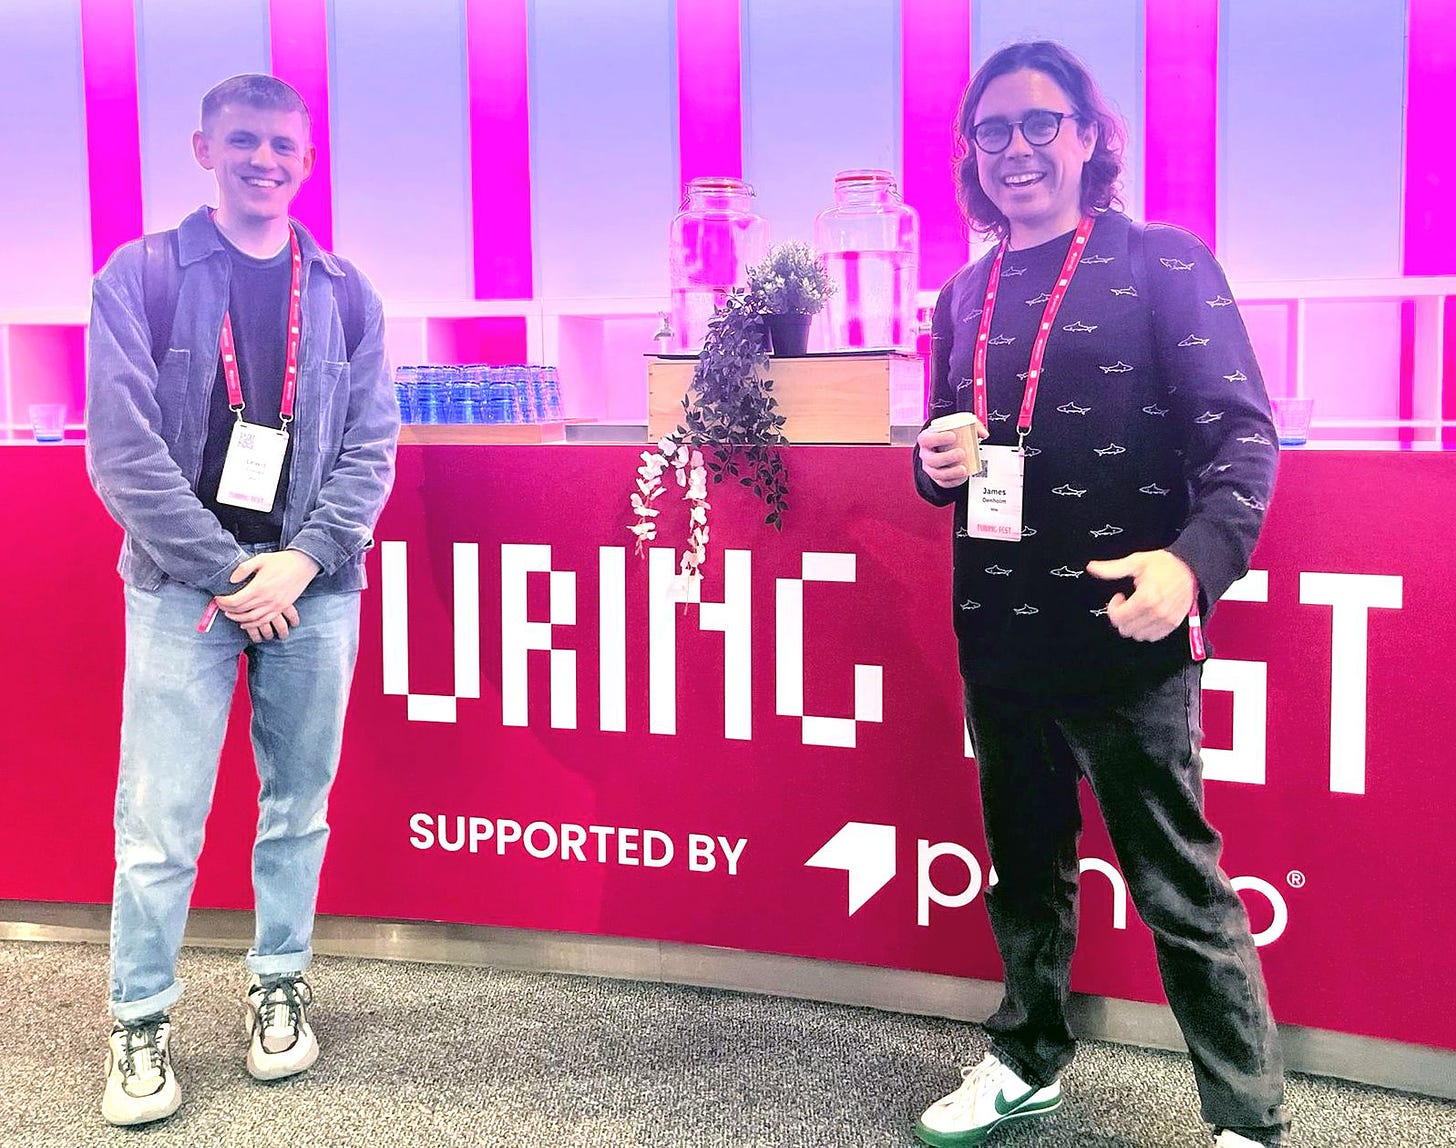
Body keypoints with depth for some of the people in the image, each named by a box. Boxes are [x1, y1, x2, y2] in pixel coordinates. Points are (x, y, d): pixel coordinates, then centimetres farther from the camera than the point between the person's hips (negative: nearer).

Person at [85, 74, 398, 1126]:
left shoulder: (346, 295, 8)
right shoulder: (140, 277, 0)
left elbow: (371, 450, 4)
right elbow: (121, 448, -7)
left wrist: (299, 562, -10)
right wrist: (228, 573, -12)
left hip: (313, 584, 3)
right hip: (183, 584, -2)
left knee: (299, 805, 10)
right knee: (160, 821, -1)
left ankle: (281, 986, 27)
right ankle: (142, 1021, 15)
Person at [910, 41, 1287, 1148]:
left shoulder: (1164, 262, -3)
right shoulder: (964, 297, 13)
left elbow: (1241, 431, -10)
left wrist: (1196, 560, -28)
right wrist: (937, 465, -3)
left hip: (1125, 635, -5)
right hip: (998, 638, 6)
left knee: (1180, 889, 1)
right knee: (1025, 867, 18)